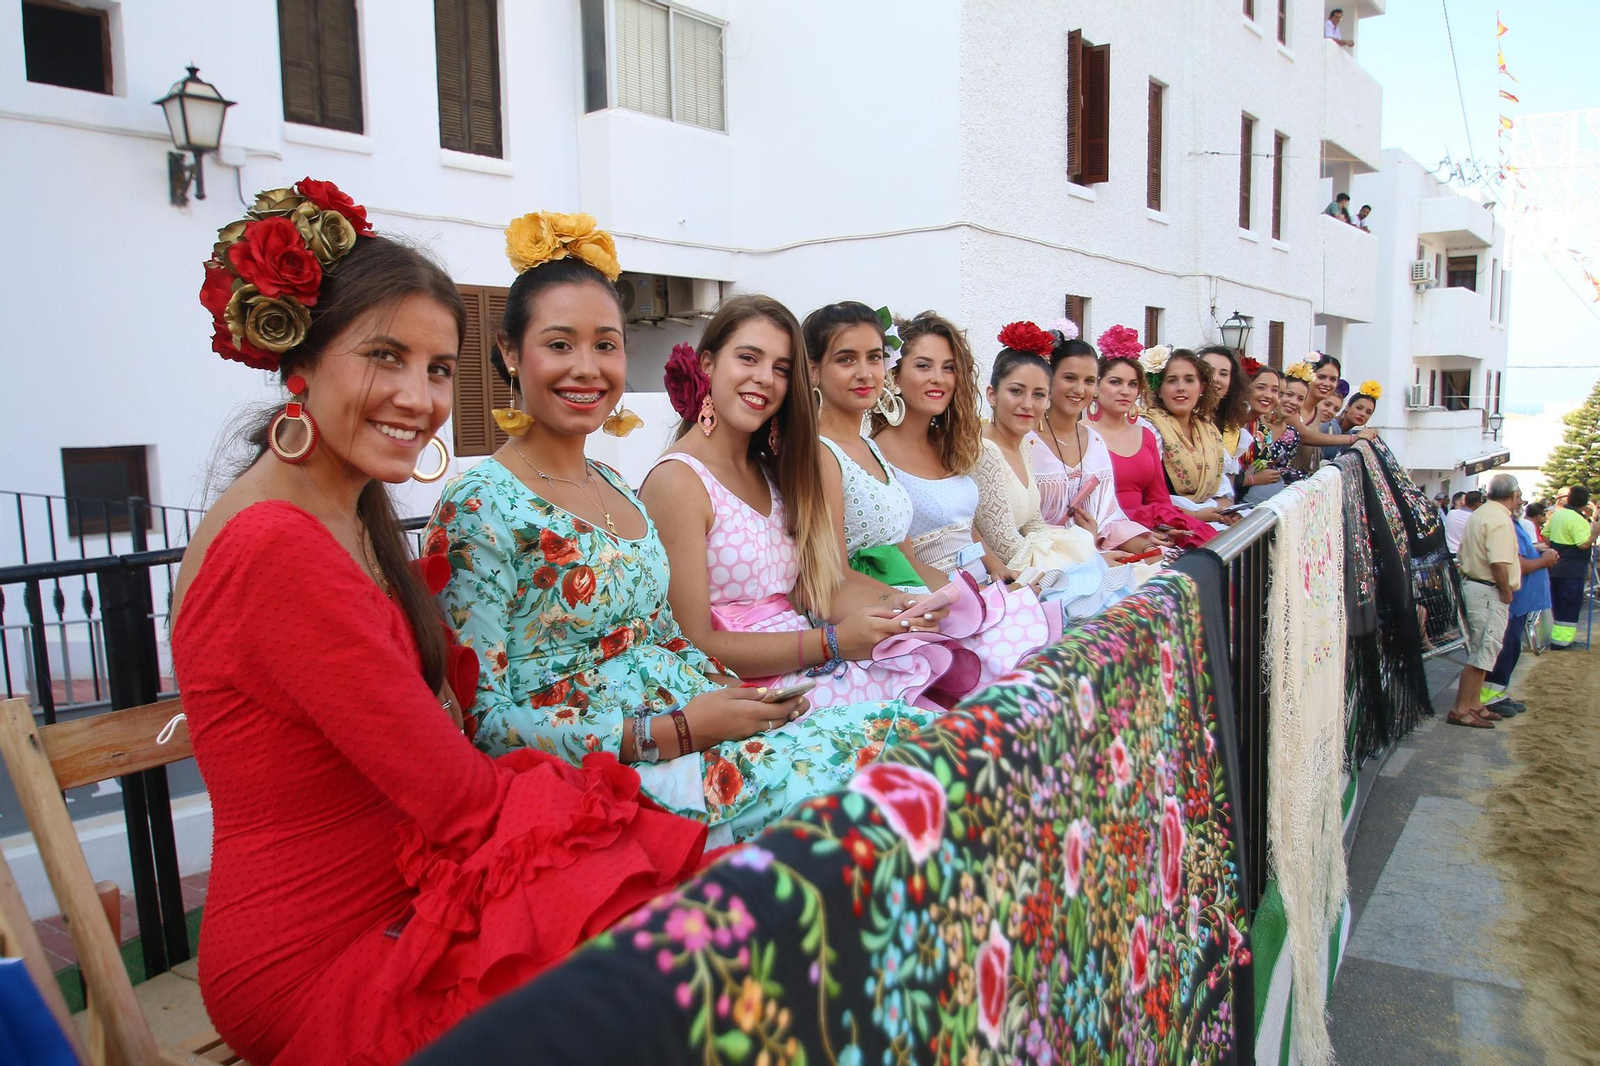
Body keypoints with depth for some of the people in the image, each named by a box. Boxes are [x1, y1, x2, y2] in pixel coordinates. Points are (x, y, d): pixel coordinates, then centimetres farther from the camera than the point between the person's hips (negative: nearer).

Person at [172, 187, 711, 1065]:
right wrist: (590, 788, -6)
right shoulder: (279, 547, -23)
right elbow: (460, 796, -22)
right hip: (316, 969, -8)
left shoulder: (354, 517, 7)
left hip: (393, 907, 8)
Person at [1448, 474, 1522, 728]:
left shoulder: (1477, 515, 13)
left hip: (1471, 583, 10)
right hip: (1490, 592, -10)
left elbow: (1462, 556, 16)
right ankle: (1460, 710, -3)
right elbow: (1499, 563, -26)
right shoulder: (1500, 519, -17)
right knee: (1484, 653, -5)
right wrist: (1506, 591, -14)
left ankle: (1474, 704, 23)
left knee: (1480, 651, 17)